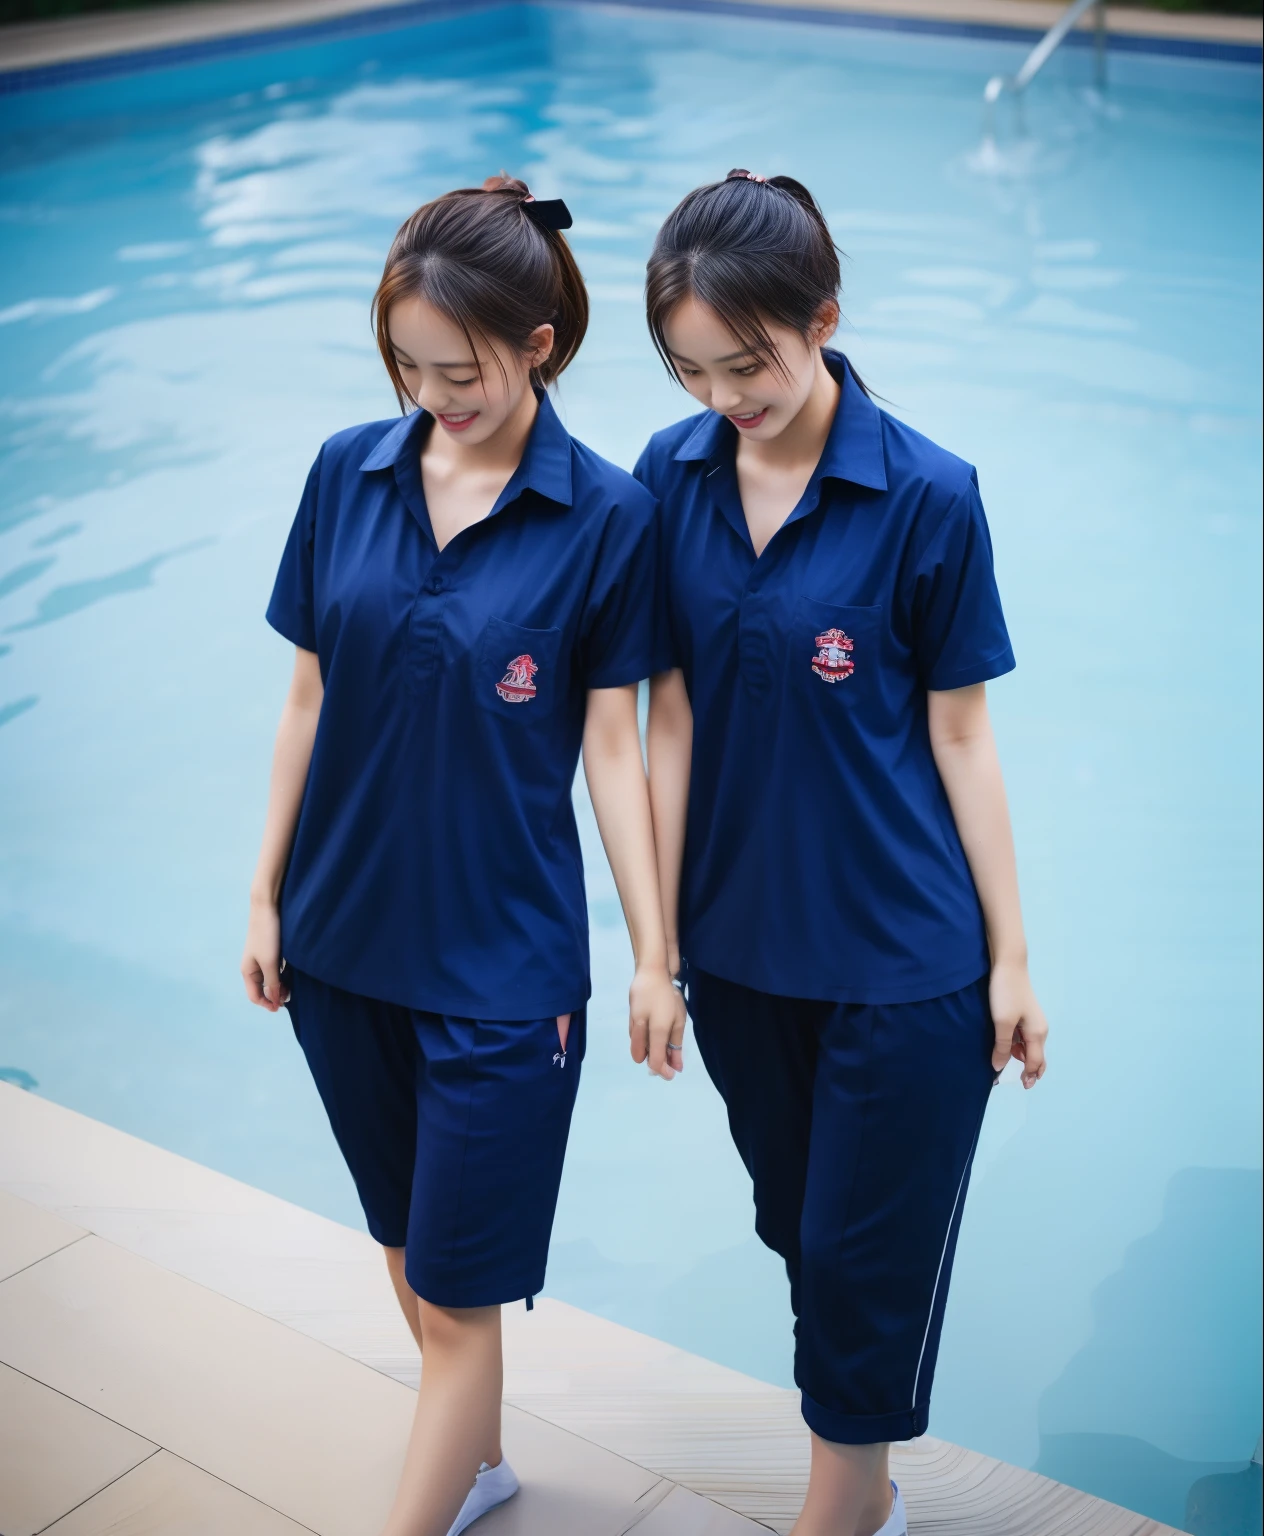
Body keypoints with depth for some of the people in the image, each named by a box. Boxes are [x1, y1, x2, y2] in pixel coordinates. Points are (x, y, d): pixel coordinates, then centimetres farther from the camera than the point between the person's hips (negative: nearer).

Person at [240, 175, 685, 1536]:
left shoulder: (604, 516, -11)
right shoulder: (348, 474, -2)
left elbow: (611, 747, -6)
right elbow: (309, 697, 5)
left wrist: (655, 957, -5)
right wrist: (266, 895, 8)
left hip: (502, 956, -4)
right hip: (344, 938, 5)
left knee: (457, 1297, 3)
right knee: (407, 1244, 21)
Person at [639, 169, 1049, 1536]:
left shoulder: (926, 496, -15)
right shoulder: (671, 478, -5)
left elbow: (961, 740, -8)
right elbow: (669, 717, -1)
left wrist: (1010, 957, -3)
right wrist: (656, 940, 2)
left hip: (904, 959, -4)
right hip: (738, 946, 4)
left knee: (864, 1254, 8)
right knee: (799, 1229, 20)